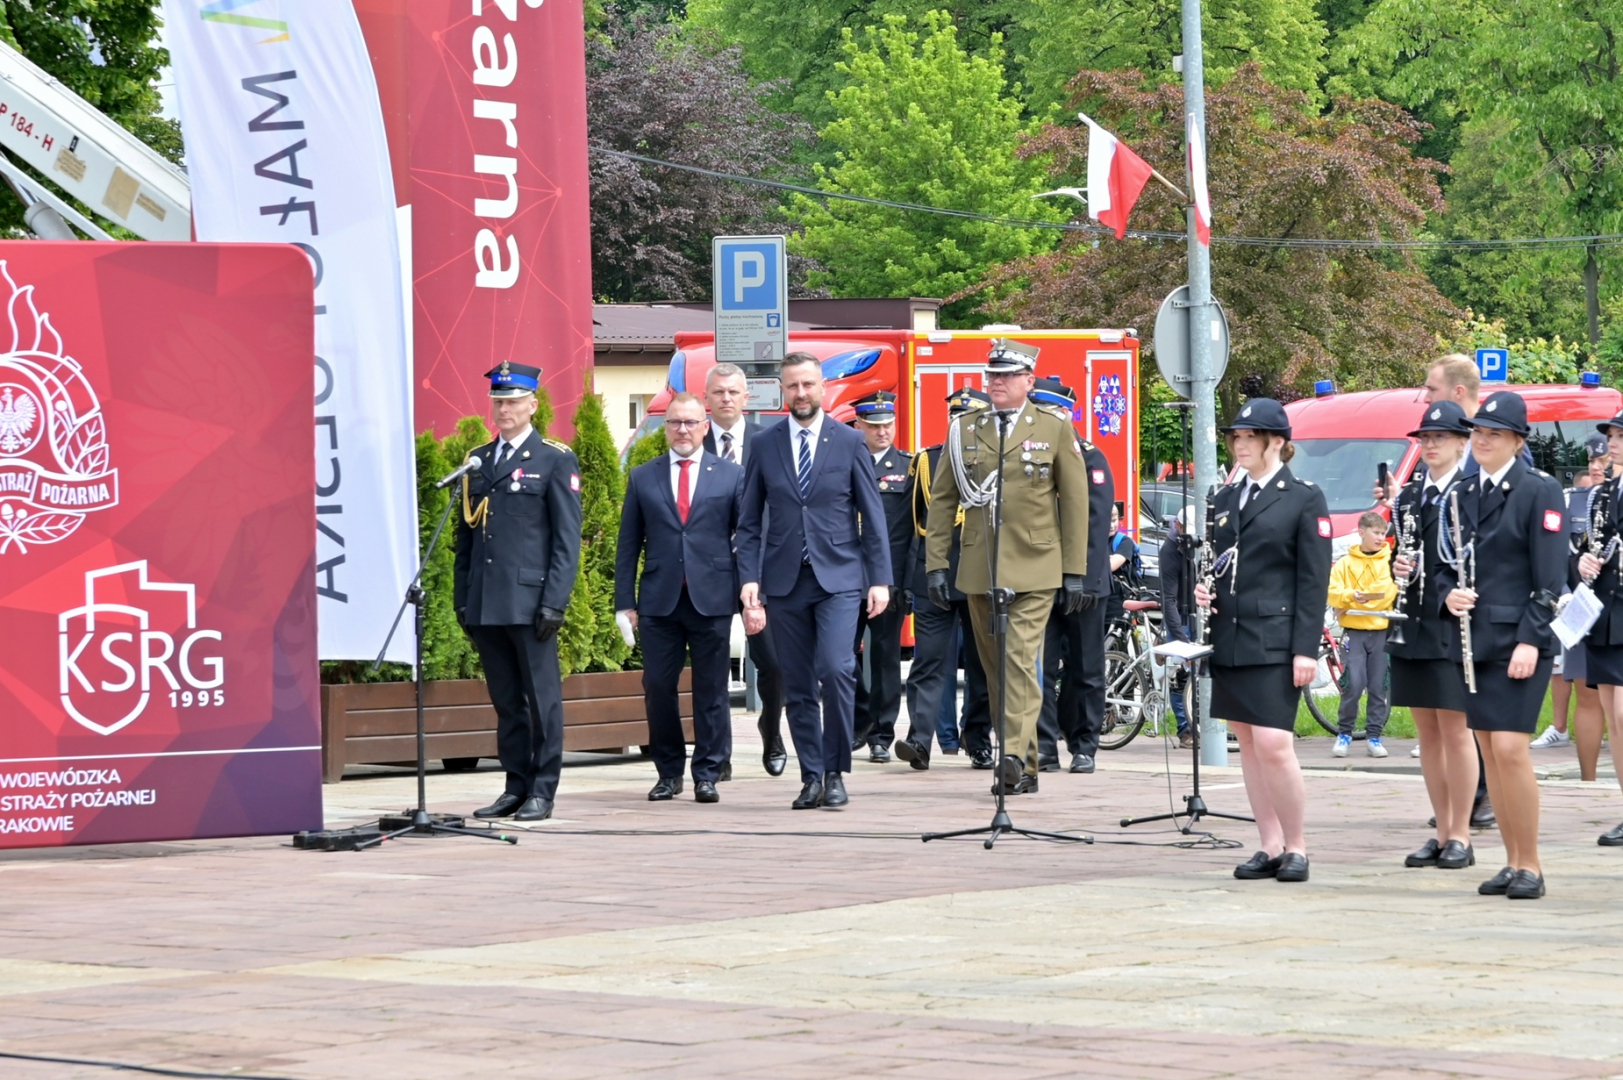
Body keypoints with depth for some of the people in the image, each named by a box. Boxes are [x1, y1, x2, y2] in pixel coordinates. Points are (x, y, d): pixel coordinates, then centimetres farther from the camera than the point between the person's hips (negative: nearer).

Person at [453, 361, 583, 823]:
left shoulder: (555, 460, 0)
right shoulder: (477, 461, 15)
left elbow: (567, 538, -4)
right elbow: (466, 534, 17)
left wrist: (554, 602, -12)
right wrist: (462, 598, 11)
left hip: (530, 600, -5)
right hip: (485, 605, 5)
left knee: (542, 697, -1)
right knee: (505, 700, 9)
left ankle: (542, 791, 4)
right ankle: (516, 787, 14)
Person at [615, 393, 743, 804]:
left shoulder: (731, 476, 7)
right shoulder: (642, 478, 10)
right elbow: (629, 545, 9)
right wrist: (625, 601, 3)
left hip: (712, 598, -1)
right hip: (660, 599, 1)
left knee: (711, 690, 1)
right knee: (658, 688, 0)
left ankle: (707, 774, 8)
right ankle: (669, 773, 12)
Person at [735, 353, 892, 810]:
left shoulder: (849, 442, 4)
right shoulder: (765, 445, 7)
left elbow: (872, 515, 5)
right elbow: (750, 522, 8)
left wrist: (880, 579, -1)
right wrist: (749, 579, -2)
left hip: (838, 578, -2)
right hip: (785, 582, 2)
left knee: (836, 670, -17)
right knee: (798, 686, 3)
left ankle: (835, 773, -5)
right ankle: (811, 777, 12)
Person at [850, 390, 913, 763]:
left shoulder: (908, 467, 5)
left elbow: (919, 526, 5)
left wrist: (909, 579, -2)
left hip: (890, 577, -1)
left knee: (885, 656, 3)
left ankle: (881, 735, 9)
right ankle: (860, 725, 14)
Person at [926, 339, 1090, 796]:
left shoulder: (1055, 430, 3)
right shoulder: (964, 430, 10)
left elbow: (1074, 503, 3)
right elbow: (942, 500, 10)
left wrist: (1075, 571, -1)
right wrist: (935, 565, 3)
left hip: (1034, 569, -4)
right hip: (979, 570, 4)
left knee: (1020, 660, -16)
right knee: (996, 669, 7)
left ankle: (1013, 758, -22)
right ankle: (1023, 768, 14)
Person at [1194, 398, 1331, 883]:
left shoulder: (1304, 498, -2)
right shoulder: (1224, 499, 15)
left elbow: (1314, 580, -7)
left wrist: (1306, 648, -13)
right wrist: (1202, 590, -2)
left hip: (1274, 641, -6)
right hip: (1230, 638, 6)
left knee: (1273, 744, -13)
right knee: (1248, 744, 7)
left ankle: (1296, 846, 1)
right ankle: (1270, 846, 13)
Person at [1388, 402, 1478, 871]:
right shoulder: (1409, 496, 14)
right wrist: (1398, 568, -1)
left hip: (1453, 625, -6)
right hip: (1413, 625, 6)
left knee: (1455, 729, -4)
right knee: (1426, 731, 9)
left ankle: (1461, 836, 2)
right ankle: (1441, 832, 15)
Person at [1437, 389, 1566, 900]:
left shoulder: (1539, 492, -5)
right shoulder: (1460, 496, 13)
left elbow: (1550, 577, -9)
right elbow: (1445, 565, 20)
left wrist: (1529, 640, -16)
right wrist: (1448, 595, -3)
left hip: (1519, 641, -6)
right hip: (1474, 640, 6)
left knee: (1510, 748, -13)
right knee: (1489, 752, 6)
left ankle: (1530, 865, -5)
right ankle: (1512, 862, 13)